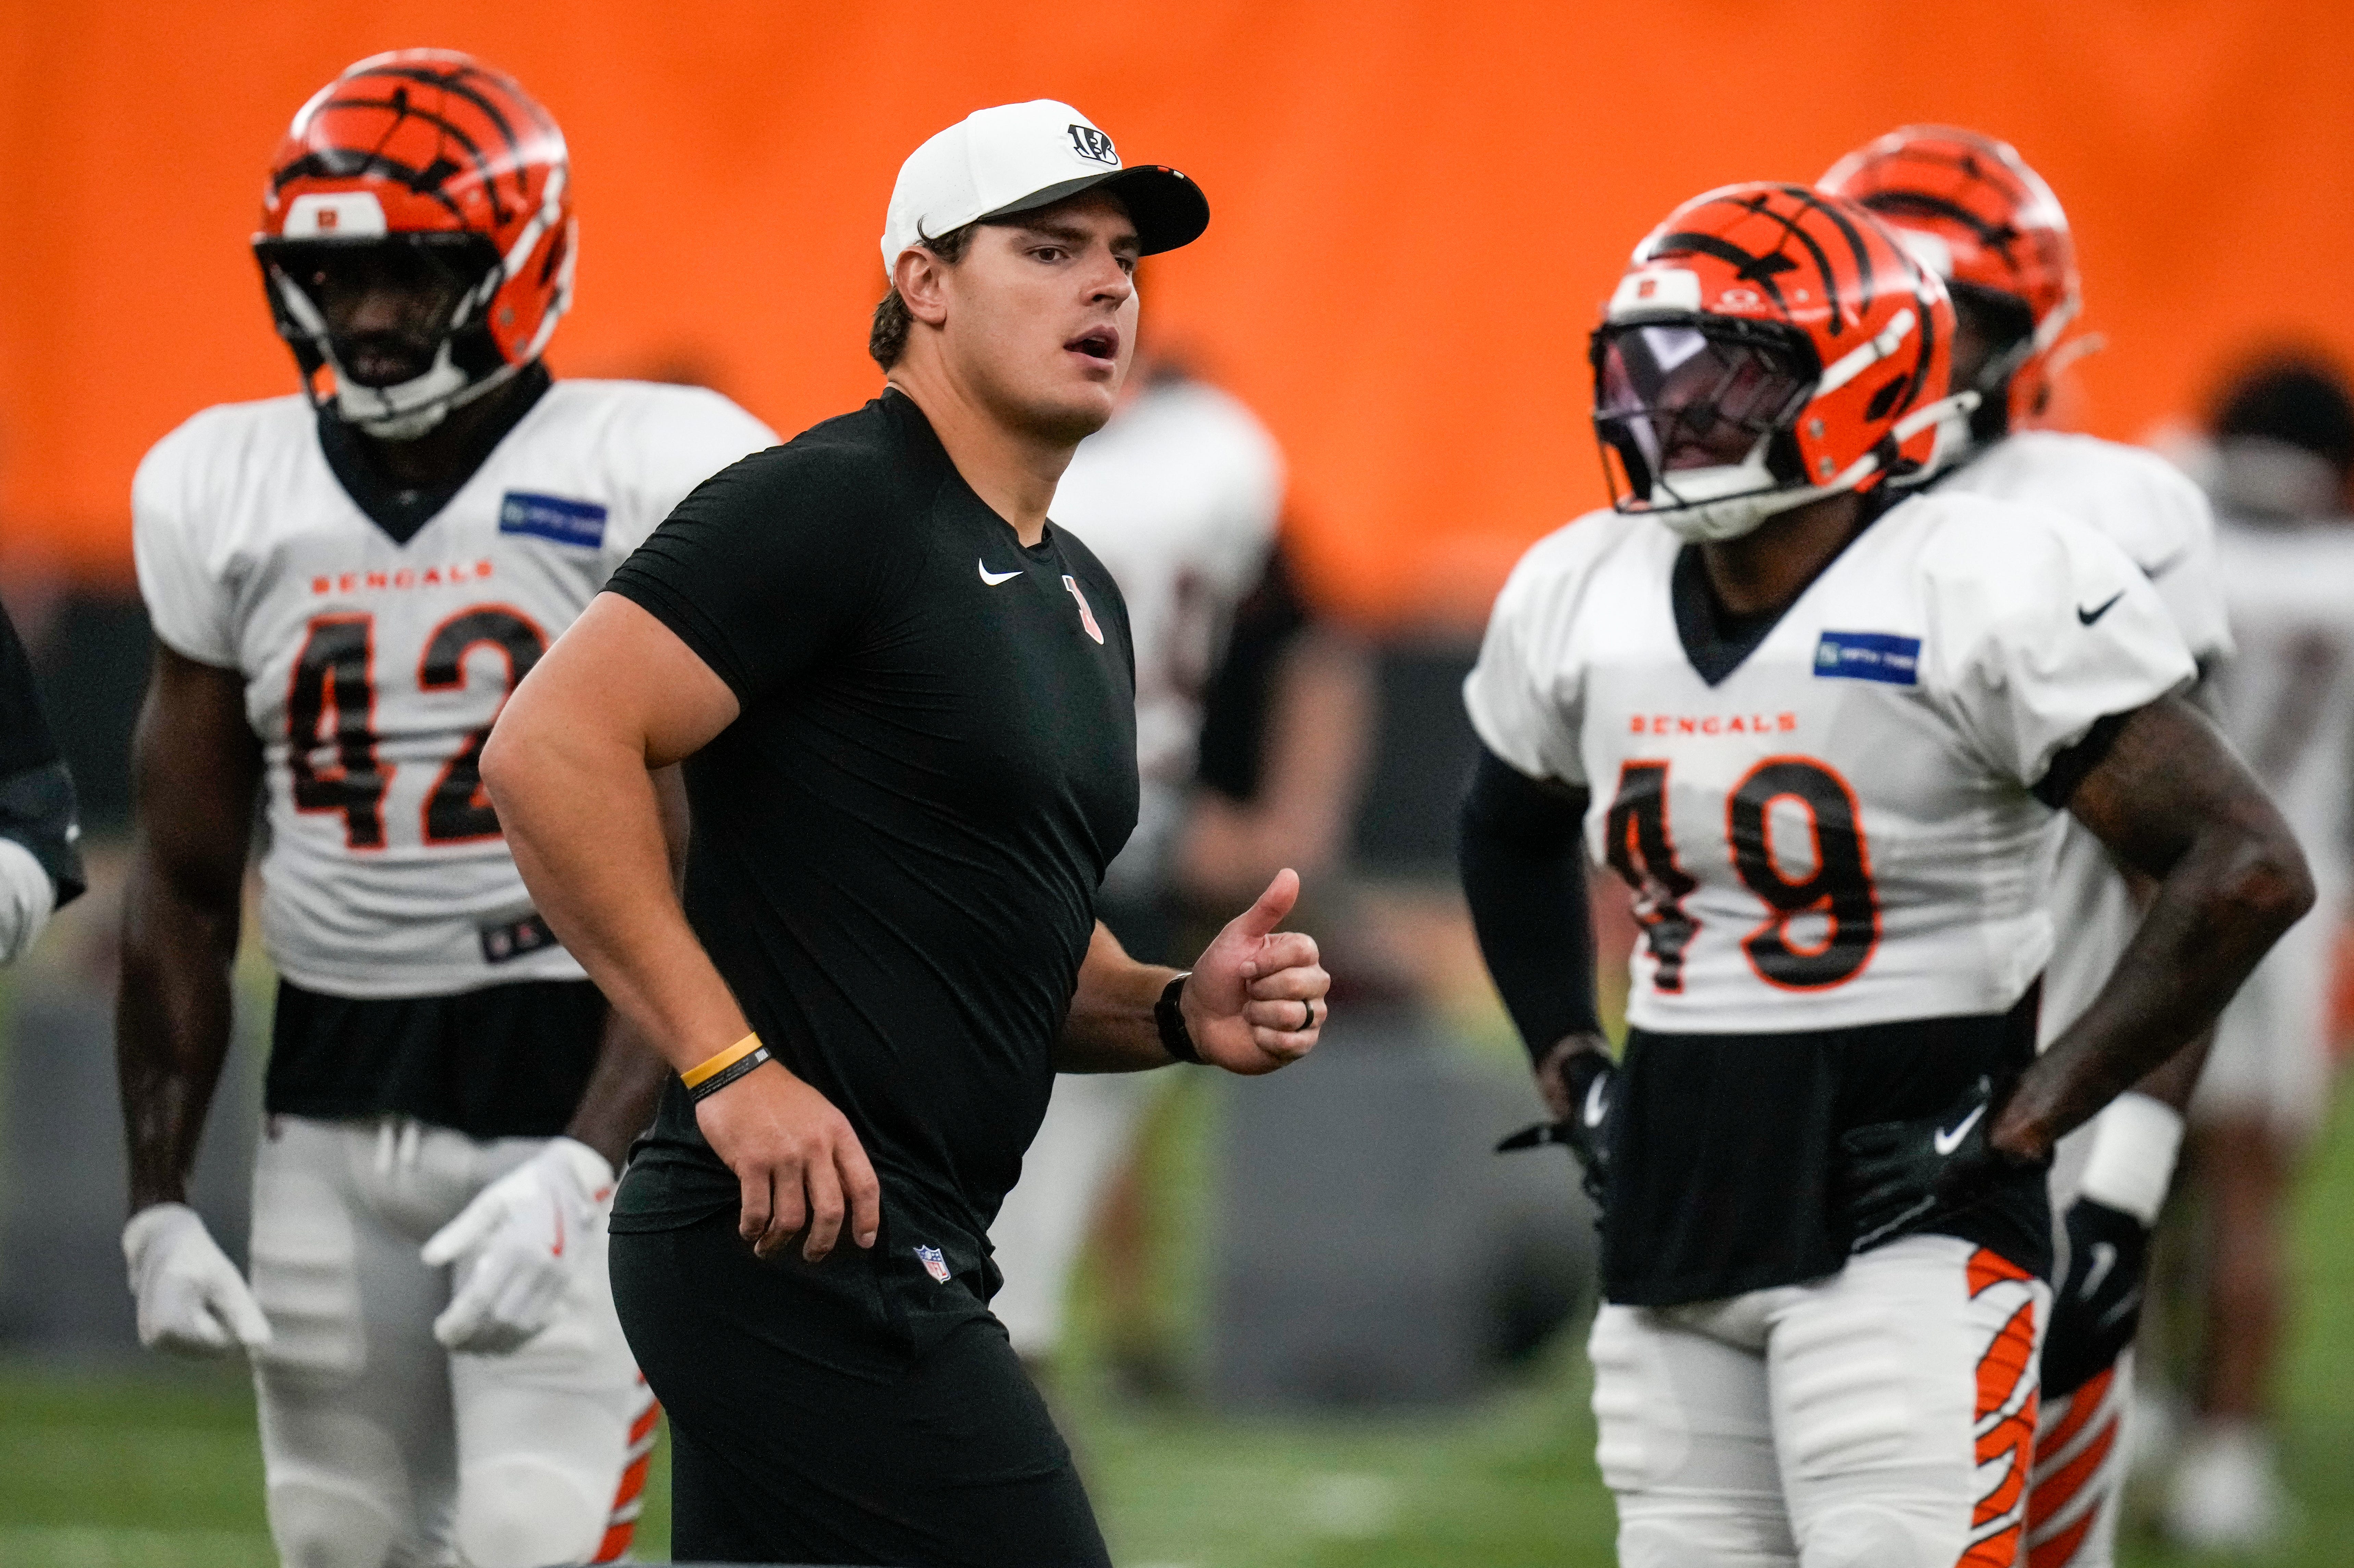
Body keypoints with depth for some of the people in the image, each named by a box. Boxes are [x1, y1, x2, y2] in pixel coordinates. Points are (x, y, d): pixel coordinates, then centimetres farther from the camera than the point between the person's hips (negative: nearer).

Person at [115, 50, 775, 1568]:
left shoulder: (657, 482, -9)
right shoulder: (220, 494, 7)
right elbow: (184, 890, 14)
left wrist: (582, 1169, -23)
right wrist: (158, 1204, 9)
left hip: (582, 1082, -5)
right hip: (334, 1106, 5)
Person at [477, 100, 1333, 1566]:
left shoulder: (1079, 596, 21)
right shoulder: (833, 506, -9)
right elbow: (553, 749, -19)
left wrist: (1177, 1012, 8)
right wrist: (732, 1068, -22)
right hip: (803, 1252, -10)